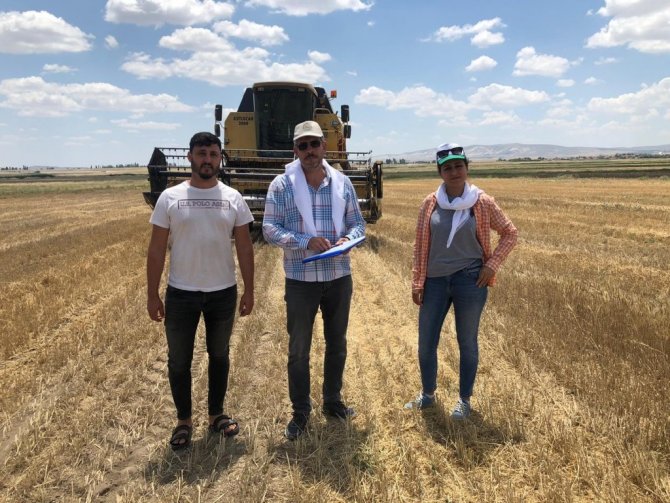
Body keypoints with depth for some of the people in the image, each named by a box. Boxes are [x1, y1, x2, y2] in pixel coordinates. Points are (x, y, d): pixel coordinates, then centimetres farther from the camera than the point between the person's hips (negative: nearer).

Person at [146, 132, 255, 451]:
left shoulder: (232, 198, -1)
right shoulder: (170, 197, -4)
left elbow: (244, 247, 2)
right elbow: (156, 249, -3)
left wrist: (249, 291, 0)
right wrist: (152, 295, -5)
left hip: (223, 293, 1)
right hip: (181, 294, -1)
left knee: (219, 356, 16)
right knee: (179, 361, 10)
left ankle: (216, 414, 34)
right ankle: (184, 421, 28)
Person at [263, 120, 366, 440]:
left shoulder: (342, 183, 2)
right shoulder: (282, 185, -6)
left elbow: (358, 222, 7)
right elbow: (270, 229, -9)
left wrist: (349, 238, -15)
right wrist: (306, 241, -22)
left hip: (339, 276, 3)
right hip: (300, 280, -3)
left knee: (337, 343, 17)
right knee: (299, 349, 7)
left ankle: (333, 401, 37)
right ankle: (300, 412, 24)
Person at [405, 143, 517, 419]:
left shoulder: (483, 203, -5)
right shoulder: (430, 203, 0)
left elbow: (510, 233, 5)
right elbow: (420, 245, 4)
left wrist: (492, 265, -5)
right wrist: (417, 283, 2)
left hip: (470, 281, -2)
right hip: (435, 281, 2)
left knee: (467, 343, 10)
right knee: (426, 343, 9)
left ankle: (464, 401, 28)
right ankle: (427, 394, 33)